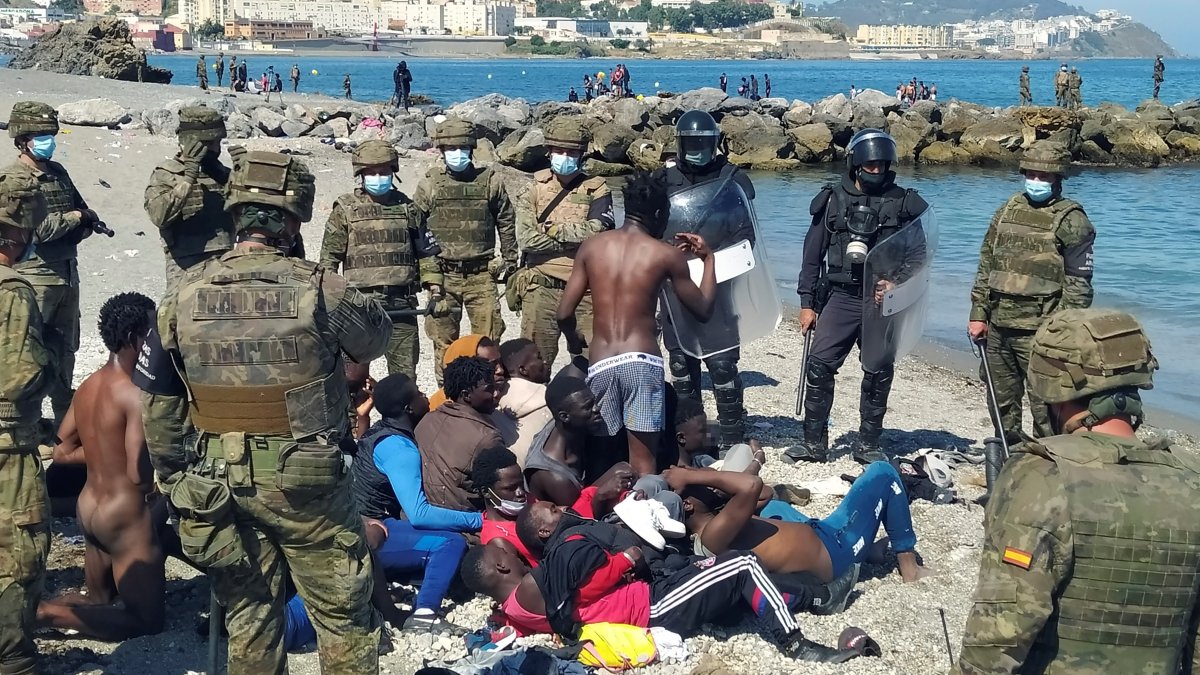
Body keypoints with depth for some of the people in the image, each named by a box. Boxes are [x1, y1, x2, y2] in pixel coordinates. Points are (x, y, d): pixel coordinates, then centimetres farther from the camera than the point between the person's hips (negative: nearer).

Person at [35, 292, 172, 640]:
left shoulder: (88, 386, 4)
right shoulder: (136, 394, -22)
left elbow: (61, 452, 12)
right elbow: (140, 475, -26)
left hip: (88, 510, 9)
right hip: (125, 518, -9)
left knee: (101, 600, 29)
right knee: (147, 620, 2)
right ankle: (48, 614, -9)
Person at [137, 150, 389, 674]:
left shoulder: (185, 296, -5)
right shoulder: (319, 291, -16)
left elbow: (157, 403, 2)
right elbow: (376, 337, 4)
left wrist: (173, 477, 14)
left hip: (217, 480, 4)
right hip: (305, 480, -4)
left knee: (247, 612, 18)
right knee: (342, 610, 11)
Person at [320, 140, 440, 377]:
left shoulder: (408, 207, 11)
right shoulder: (346, 208, 3)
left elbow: (426, 251, 15)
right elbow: (329, 256, 3)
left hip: (401, 303, 2)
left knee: (405, 370, 8)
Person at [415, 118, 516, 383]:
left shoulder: (490, 180, 2)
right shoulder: (429, 183, 1)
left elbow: (506, 223, 11)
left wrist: (509, 261, 9)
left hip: (481, 274, 0)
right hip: (443, 274, 0)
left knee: (488, 338, 0)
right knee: (444, 340, 7)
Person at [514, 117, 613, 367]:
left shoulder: (596, 189, 4)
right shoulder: (536, 188, 7)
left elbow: (597, 231, -14)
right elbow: (526, 238, -7)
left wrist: (555, 230, -6)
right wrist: (576, 238, -8)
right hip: (541, 289, 1)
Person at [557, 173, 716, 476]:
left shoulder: (592, 246, 9)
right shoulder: (667, 254, 2)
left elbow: (564, 313, 7)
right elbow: (703, 310, 12)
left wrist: (574, 338, 29)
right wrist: (708, 258, 24)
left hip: (601, 364, 3)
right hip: (642, 361, -2)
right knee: (643, 460, -1)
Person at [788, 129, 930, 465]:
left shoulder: (904, 204, 2)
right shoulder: (833, 201, 4)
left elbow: (919, 254, 4)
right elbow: (812, 255, 7)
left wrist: (897, 282, -13)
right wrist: (807, 303, 4)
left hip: (883, 302, 0)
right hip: (841, 297, 0)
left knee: (879, 374, 6)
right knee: (819, 366, -7)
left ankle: (868, 445, 18)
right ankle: (814, 442, 2)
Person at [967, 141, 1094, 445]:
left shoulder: (1071, 221, -6)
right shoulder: (1007, 211, 12)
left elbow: (1078, 284, -9)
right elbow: (985, 266, 15)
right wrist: (978, 314, 9)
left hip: (1038, 331, -6)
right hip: (998, 326, 6)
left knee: (1045, 404, -6)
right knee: (1002, 400, 18)